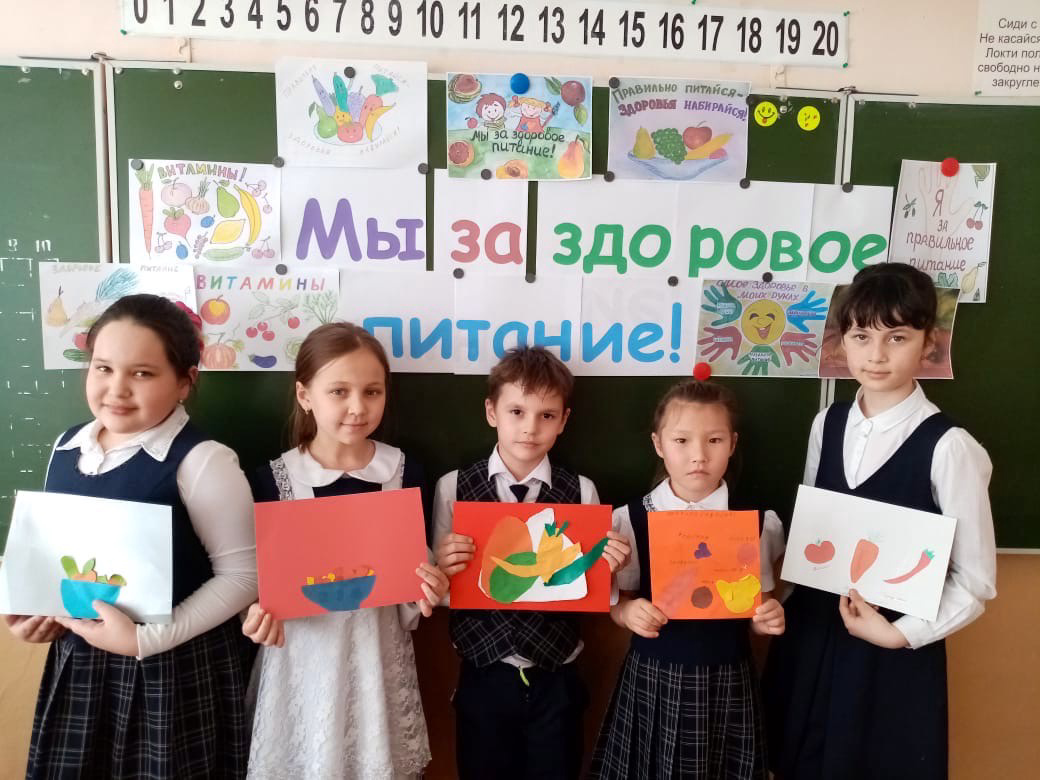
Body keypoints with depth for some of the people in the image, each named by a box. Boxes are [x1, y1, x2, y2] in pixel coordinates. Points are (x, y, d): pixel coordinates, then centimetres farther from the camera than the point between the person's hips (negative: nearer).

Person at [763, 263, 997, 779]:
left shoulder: (947, 446, -16)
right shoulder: (826, 425, 0)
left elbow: (975, 582, -11)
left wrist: (901, 634, -16)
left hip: (896, 656, -5)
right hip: (811, 639, 5)